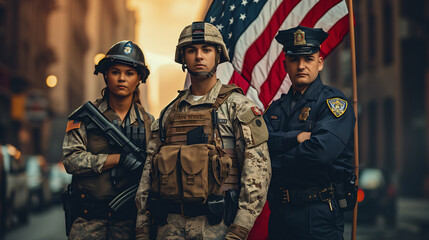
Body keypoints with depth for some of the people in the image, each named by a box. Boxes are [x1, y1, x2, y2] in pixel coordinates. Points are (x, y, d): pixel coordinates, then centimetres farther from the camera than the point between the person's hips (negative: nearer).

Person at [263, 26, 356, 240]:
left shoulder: (334, 102, -7)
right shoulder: (277, 108, 13)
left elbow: (321, 151, -21)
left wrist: (274, 163, -9)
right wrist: (296, 138, -18)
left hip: (318, 217, -6)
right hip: (279, 212, 6)